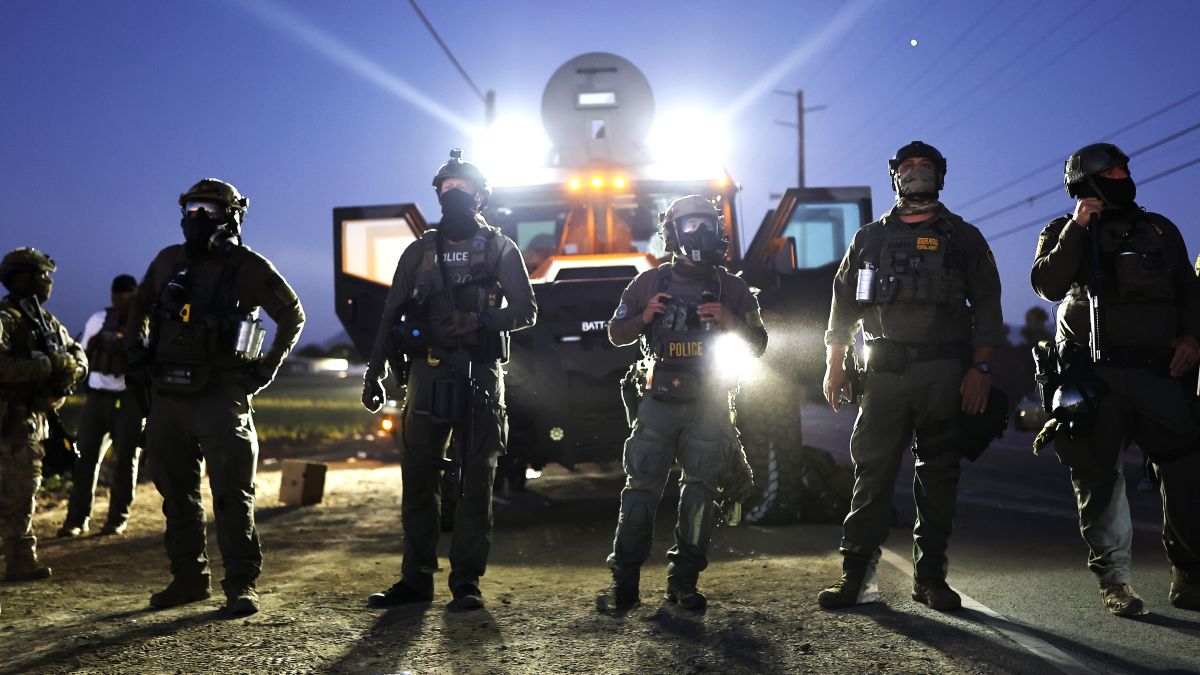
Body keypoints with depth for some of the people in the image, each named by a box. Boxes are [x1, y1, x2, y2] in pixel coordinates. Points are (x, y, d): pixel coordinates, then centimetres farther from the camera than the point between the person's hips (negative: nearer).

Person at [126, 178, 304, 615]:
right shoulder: (169, 261, 10)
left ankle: (242, 584, -2)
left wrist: (268, 366, 1)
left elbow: (292, 316, 8)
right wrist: (136, 355, 15)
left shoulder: (249, 267, -3)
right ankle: (189, 577, 23)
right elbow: (139, 309, 26)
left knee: (232, 493, -7)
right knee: (175, 492, 11)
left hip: (220, 397, -5)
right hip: (167, 396, 5)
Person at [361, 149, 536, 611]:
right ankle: (416, 577, 10)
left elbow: (526, 311, 1)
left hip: (479, 377, -2)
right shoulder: (420, 252, 13)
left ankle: (467, 581, 5)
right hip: (427, 374, 2)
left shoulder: (499, 249, 7)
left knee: (475, 482, -1)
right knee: (418, 479, 3)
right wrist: (374, 374, 7)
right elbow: (391, 317, 14)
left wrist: (477, 321, -16)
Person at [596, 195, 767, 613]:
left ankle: (684, 582, 9)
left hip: (710, 406, 1)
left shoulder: (731, 287, 11)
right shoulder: (650, 283, 9)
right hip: (659, 402, -1)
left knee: (700, 492, 0)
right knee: (641, 488, -6)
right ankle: (624, 584, -3)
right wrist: (643, 317, -7)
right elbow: (616, 334, 13)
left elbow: (758, 344, 10)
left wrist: (730, 322, -9)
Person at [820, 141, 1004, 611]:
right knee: (872, 470, -4)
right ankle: (856, 575, -2)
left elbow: (987, 305, 6)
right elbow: (843, 304, 15)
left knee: (939, 475, 3)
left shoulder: (963, 237, 11)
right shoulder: (869, 238, 16)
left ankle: (930, 576, 10)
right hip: (884, 373, 1)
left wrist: (980, 368, -6)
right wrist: (834, 364, 5)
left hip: (946, 374, 0)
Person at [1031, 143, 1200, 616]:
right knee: (1100, 477, -1)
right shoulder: (1064, 233, 9)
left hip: (1159, 370, 3)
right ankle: (1113, 579, 6)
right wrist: (1077, 229, -12)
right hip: (1096, 376, -3)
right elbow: (1048, 285, -9)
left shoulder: (1159, 230, 18)